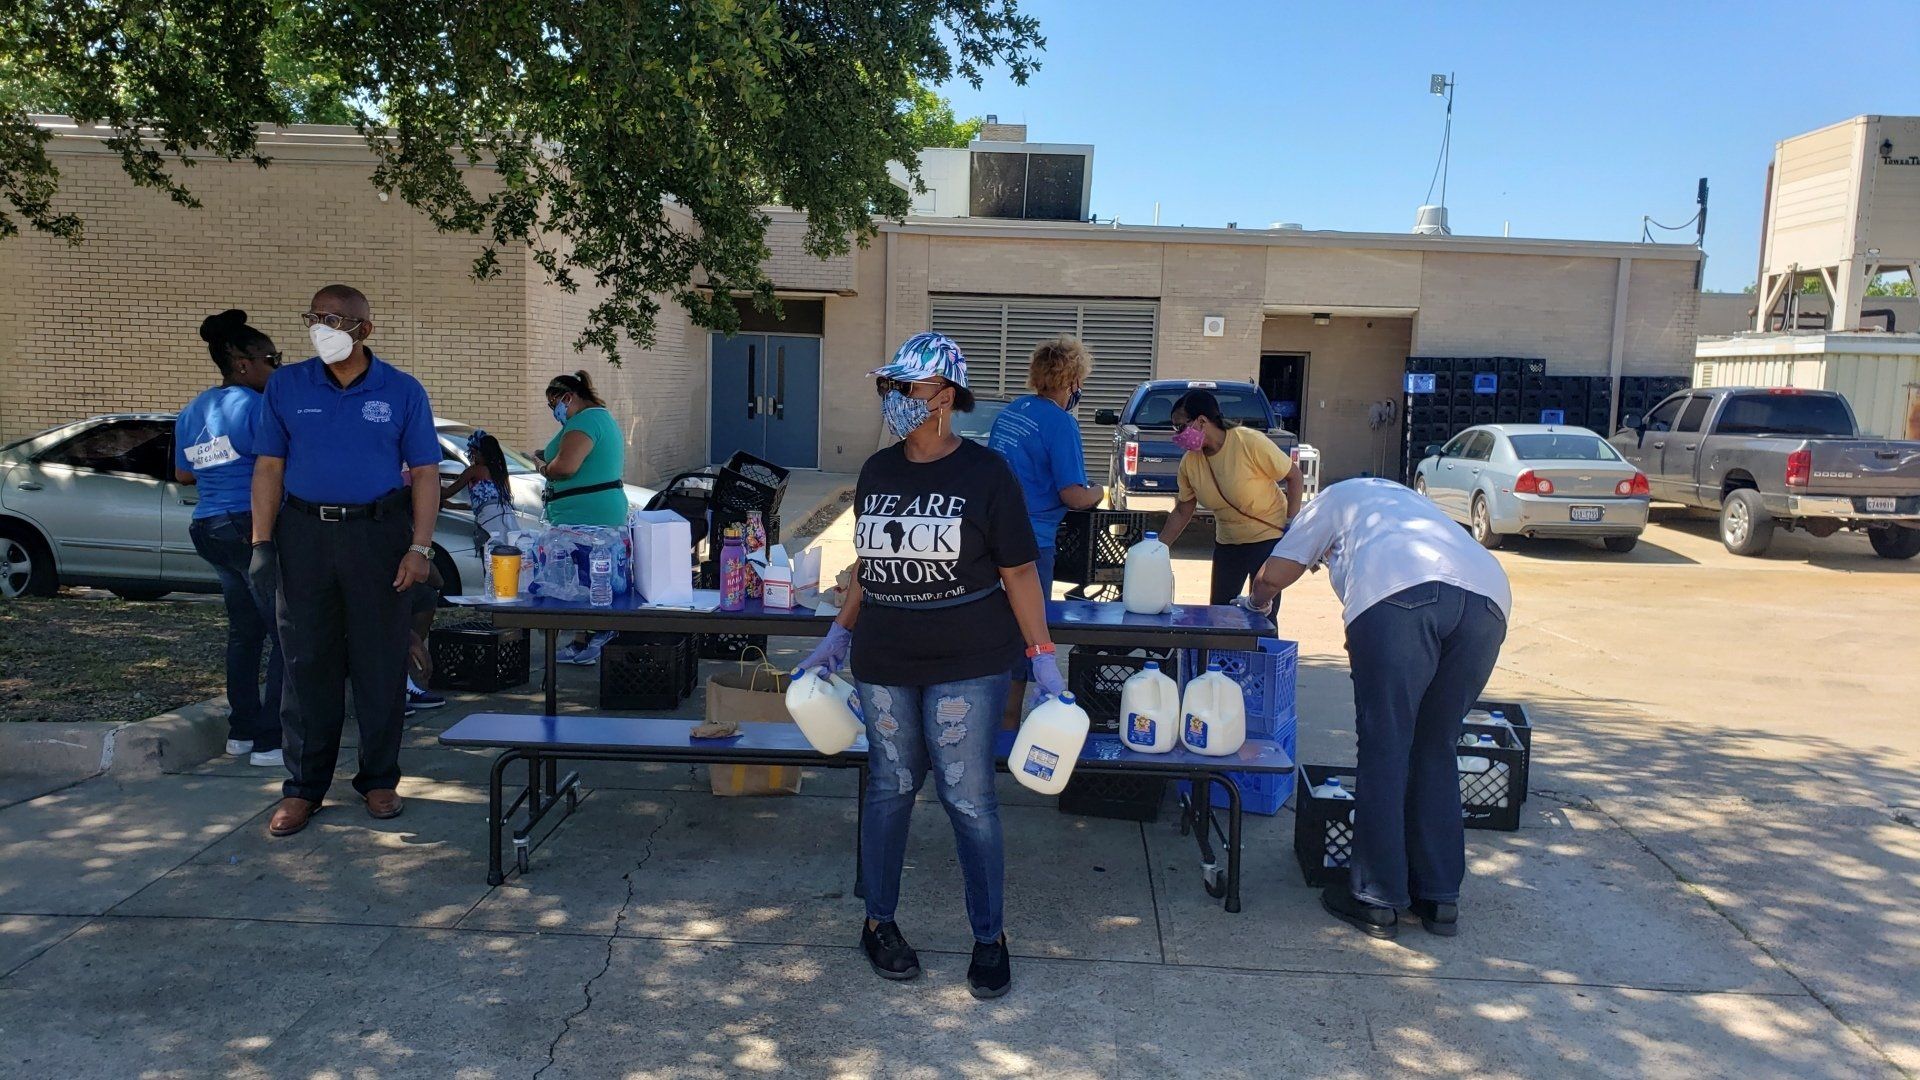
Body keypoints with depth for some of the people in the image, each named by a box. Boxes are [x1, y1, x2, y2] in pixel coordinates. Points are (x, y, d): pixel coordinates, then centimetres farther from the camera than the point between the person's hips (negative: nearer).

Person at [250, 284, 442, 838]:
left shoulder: (402, 392, 2)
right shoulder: (286, 386, 7)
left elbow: (425, 473, 1)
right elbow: (269, 467, 7)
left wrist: (420, 547, -8)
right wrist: (262, 544, -2)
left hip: (378, 533, -1)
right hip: (304, 534, 1)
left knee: (381, 662, 4)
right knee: (308, 662, 5)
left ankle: (379, 780, 17)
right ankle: (304, 787, 15)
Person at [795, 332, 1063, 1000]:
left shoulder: (984, 474, -6)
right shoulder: (876, 472, 8)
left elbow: (1019, 573, -5)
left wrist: (1043, 660, -7)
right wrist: (838, 638, 17)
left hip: (967, 666, -4)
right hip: (883, 663, 4)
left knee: (968, 797, 1)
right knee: (890, 788, 13)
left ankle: (990, 936, 20)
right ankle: (878, 923, 30)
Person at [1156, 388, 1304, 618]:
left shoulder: (1251, 443, -22)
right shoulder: (1189, 463, -6)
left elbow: (1293, 476, -12)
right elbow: (1182, 513, 5)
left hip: (1270, 537, -6)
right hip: (1227, 542, 6)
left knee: (1263, 615, -6)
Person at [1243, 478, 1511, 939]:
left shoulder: (1336, 497, 31)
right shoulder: (1410, 499, 45)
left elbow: (1273, 575, 24)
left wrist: (1255, 603, 46)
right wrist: (1364, 649, 51)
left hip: (1399, 591, -5)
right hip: (1488, 594, 5)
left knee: (1384, 747, 4)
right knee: (1436, 748, 17)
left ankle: (1376, 899, 10)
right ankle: (1440, 899, 21)